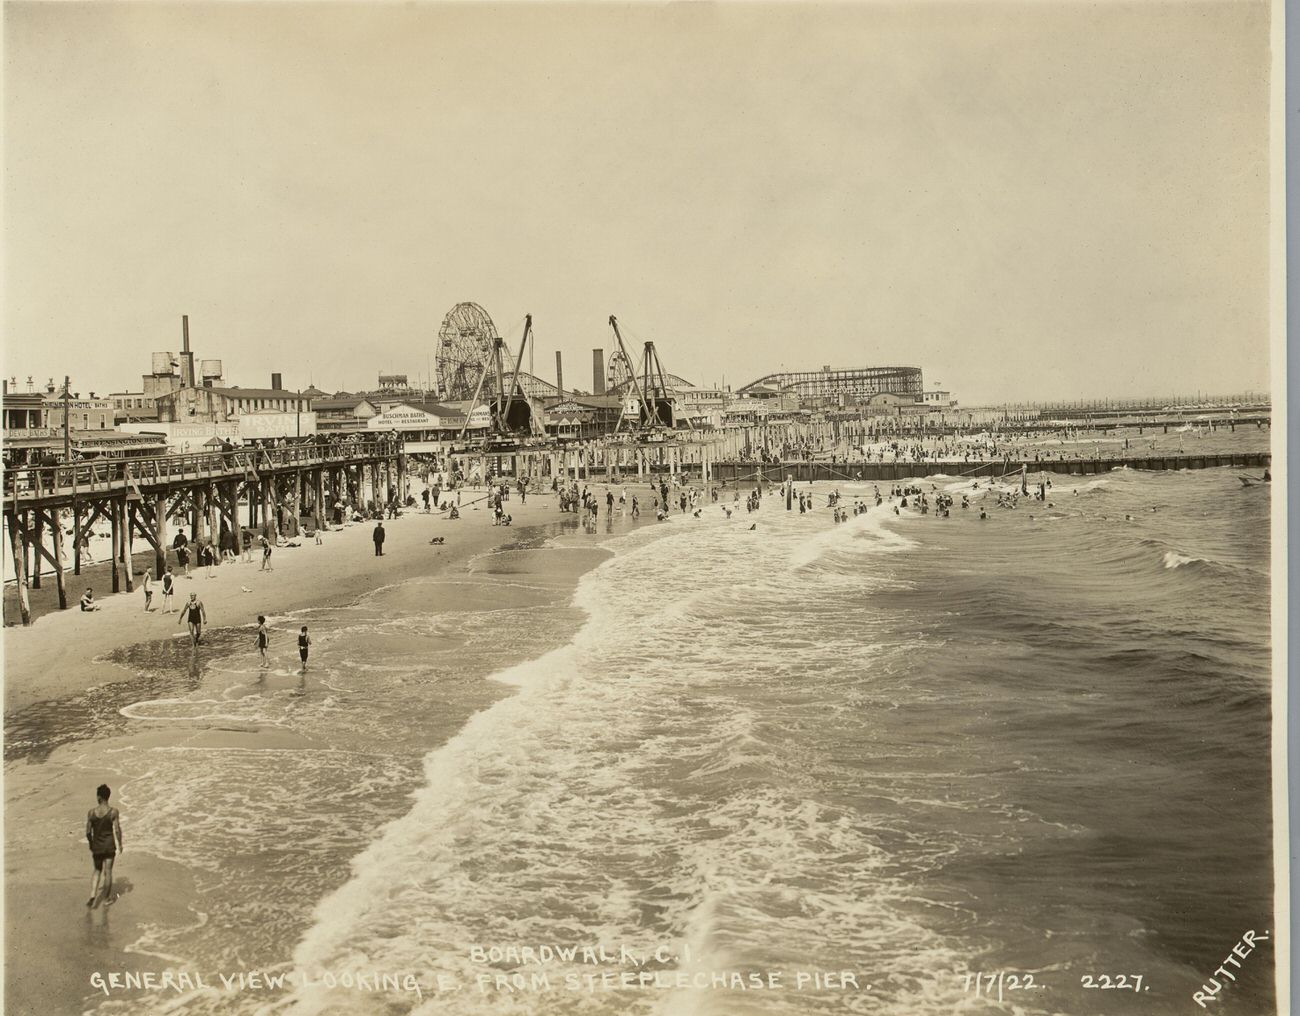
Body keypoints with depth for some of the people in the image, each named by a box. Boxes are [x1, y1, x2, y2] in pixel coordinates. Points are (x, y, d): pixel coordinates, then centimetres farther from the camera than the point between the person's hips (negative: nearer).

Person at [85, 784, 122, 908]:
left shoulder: (91, 812, -8)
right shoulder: (113, 812, -14)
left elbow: (88, 832, -3)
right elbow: (117, 830, -11)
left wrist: (91, 845, 13)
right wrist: (120, 844, 3)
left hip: (96, 846, 2)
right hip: (109, 846, -2)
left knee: (97, 871, 20)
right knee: (108, 871, 11)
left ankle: (92, 895, 5)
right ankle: (106, 898, 18)